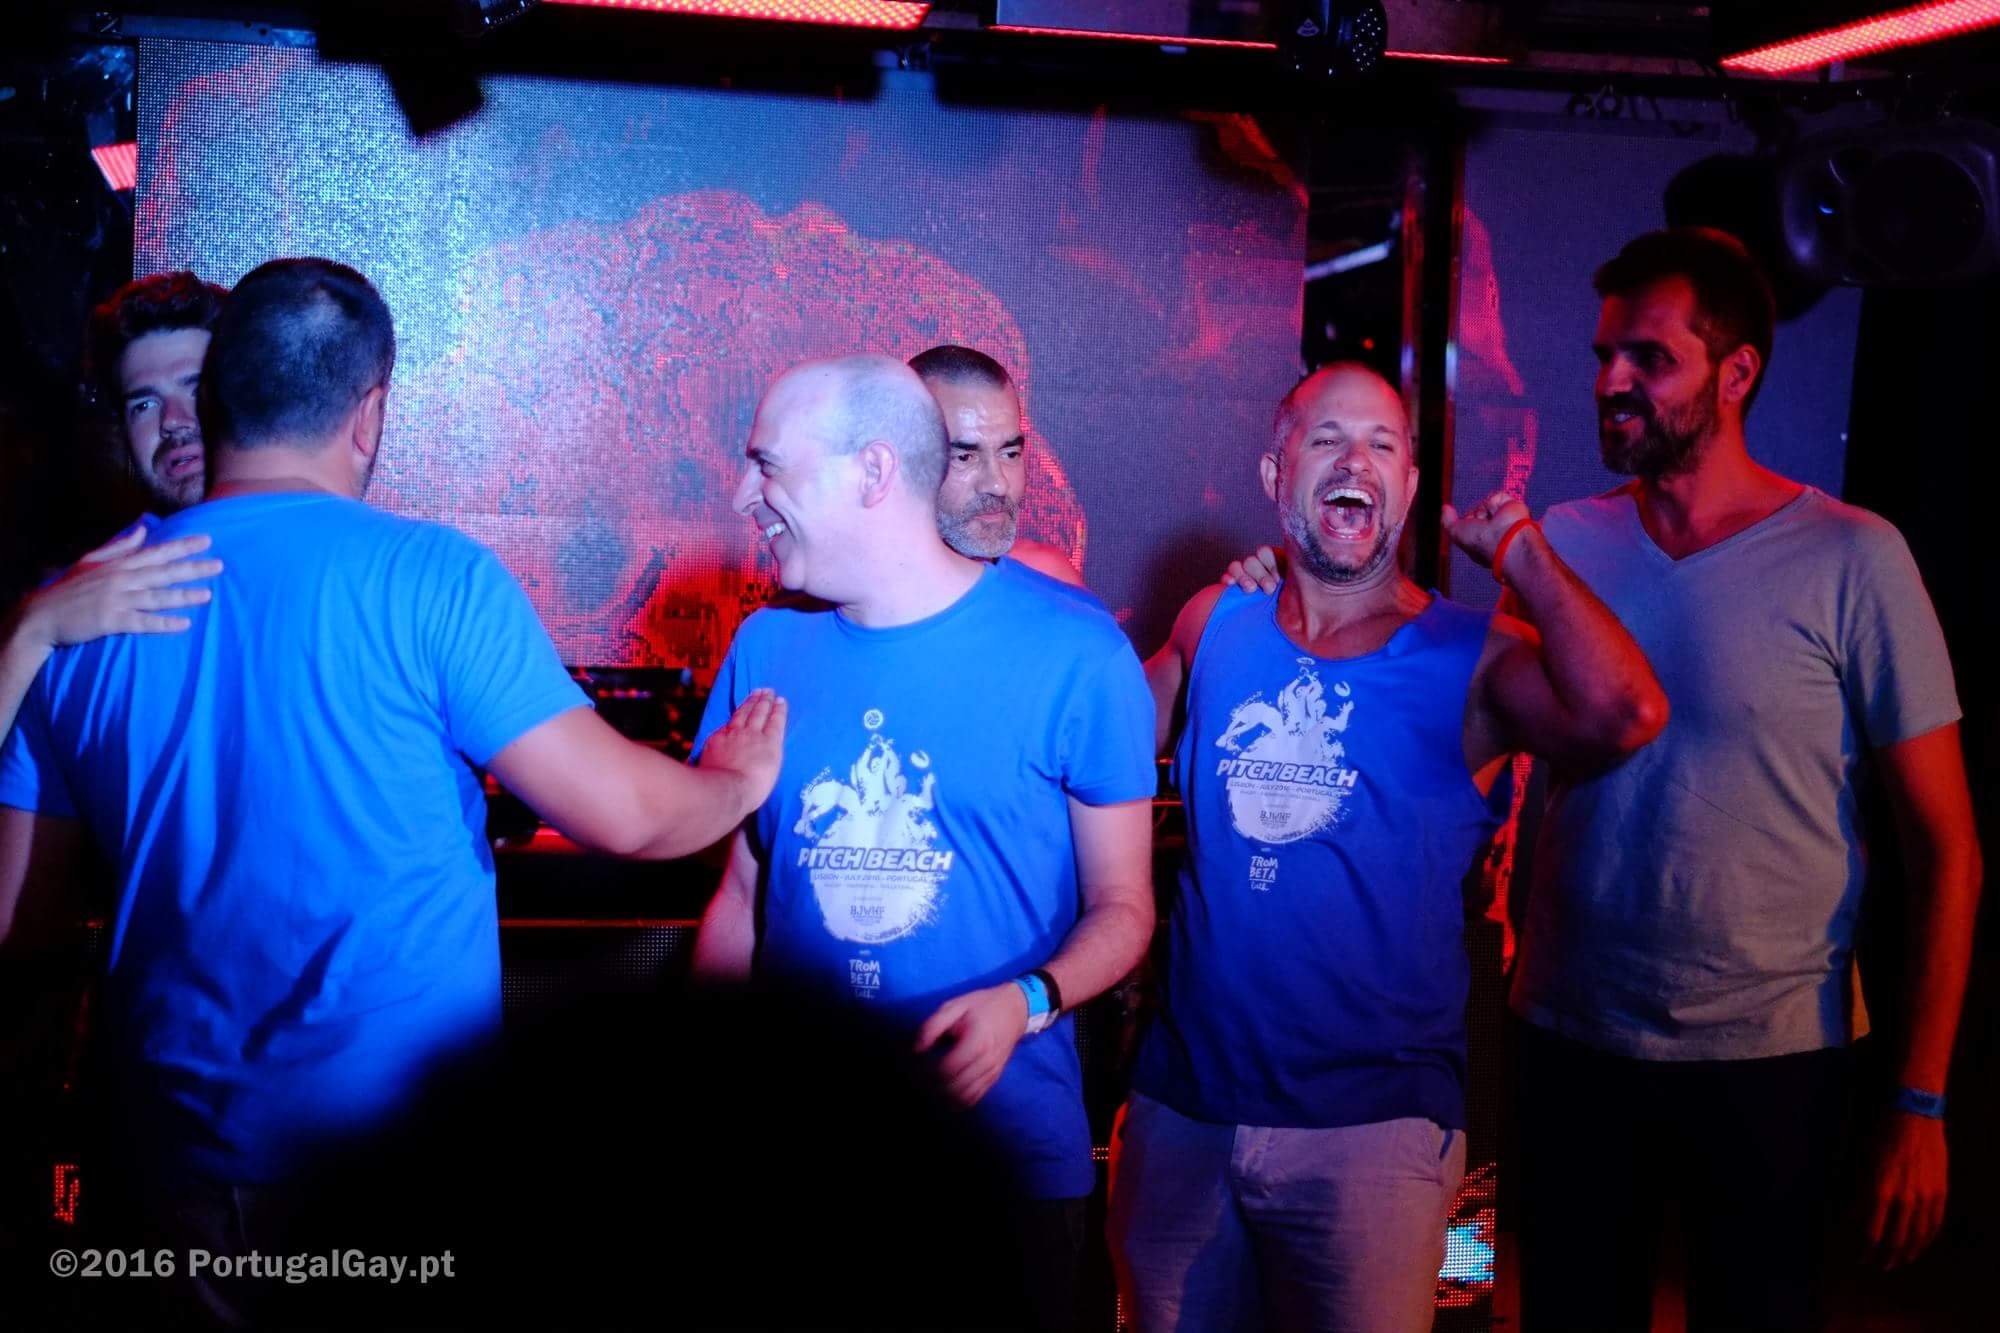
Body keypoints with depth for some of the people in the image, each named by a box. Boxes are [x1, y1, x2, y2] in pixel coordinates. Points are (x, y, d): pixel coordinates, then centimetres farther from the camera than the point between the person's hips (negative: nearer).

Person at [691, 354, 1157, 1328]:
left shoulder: (1072, 650, -11)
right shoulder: (766, 648, 2)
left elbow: (1121, 904, -5)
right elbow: (741, 895, 9)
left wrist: (1025, 1001, -23)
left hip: (1006, 1148, -3)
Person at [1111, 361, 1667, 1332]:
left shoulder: (1472, 657, -6)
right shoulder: (1215, 624, 4)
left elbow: (1623, 717, -26)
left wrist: (1518, 549, -16)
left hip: (1375, 1124, -3)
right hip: (1180, 1106, 3)